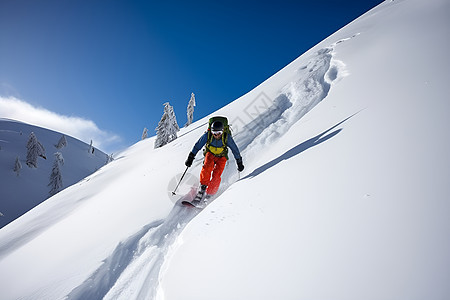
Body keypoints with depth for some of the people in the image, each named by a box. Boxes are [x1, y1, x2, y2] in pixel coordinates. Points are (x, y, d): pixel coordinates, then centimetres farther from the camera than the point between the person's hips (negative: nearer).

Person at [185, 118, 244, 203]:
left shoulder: (227, 137, -26)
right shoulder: (207, 135, -25)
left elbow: (235, 149, -13)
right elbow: (197, 146, -13)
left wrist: (239, 162, -7)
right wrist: (190, 158, -13)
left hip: (221, 156, -1)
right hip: (210, 153, 1)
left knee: (216, 175, -18)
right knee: (207, 168, -28)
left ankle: (209, 194, -6)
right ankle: (202, 188, -16)